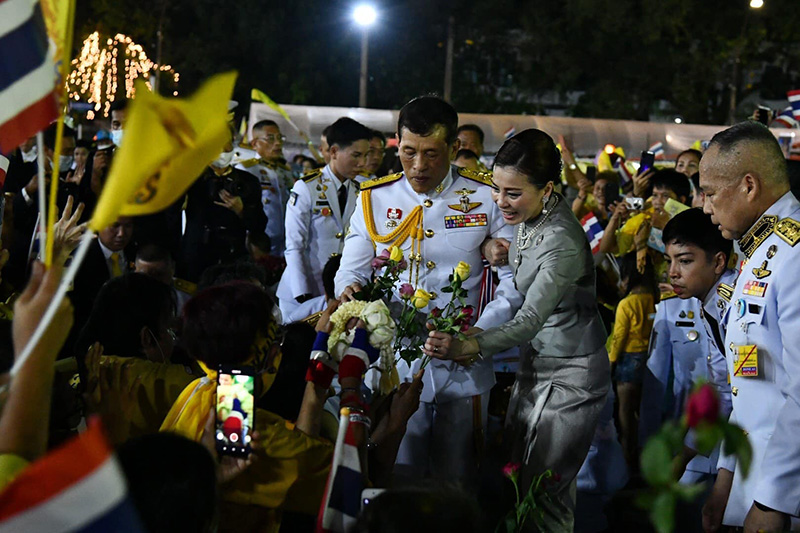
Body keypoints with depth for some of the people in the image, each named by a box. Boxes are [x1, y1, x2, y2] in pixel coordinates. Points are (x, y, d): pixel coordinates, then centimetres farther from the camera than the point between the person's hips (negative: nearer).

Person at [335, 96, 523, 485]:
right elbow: (351, 271, 9)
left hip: (463, 369, -1)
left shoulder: (486, 199, -1)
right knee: (396, 483, 3)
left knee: (457, 483, 9)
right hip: (397, 366, 1)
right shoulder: (374, 200, 5)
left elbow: (515, 277, -3)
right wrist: (351, 291, -16)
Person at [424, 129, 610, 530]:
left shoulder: (562, 242, -27)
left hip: (570, 375, -9)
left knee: (545, 495, -5)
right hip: (536, 363, 9)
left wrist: (470, 346, -49)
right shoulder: (529, 219, 0)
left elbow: (532, 318, -36)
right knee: (518, 481, 12)